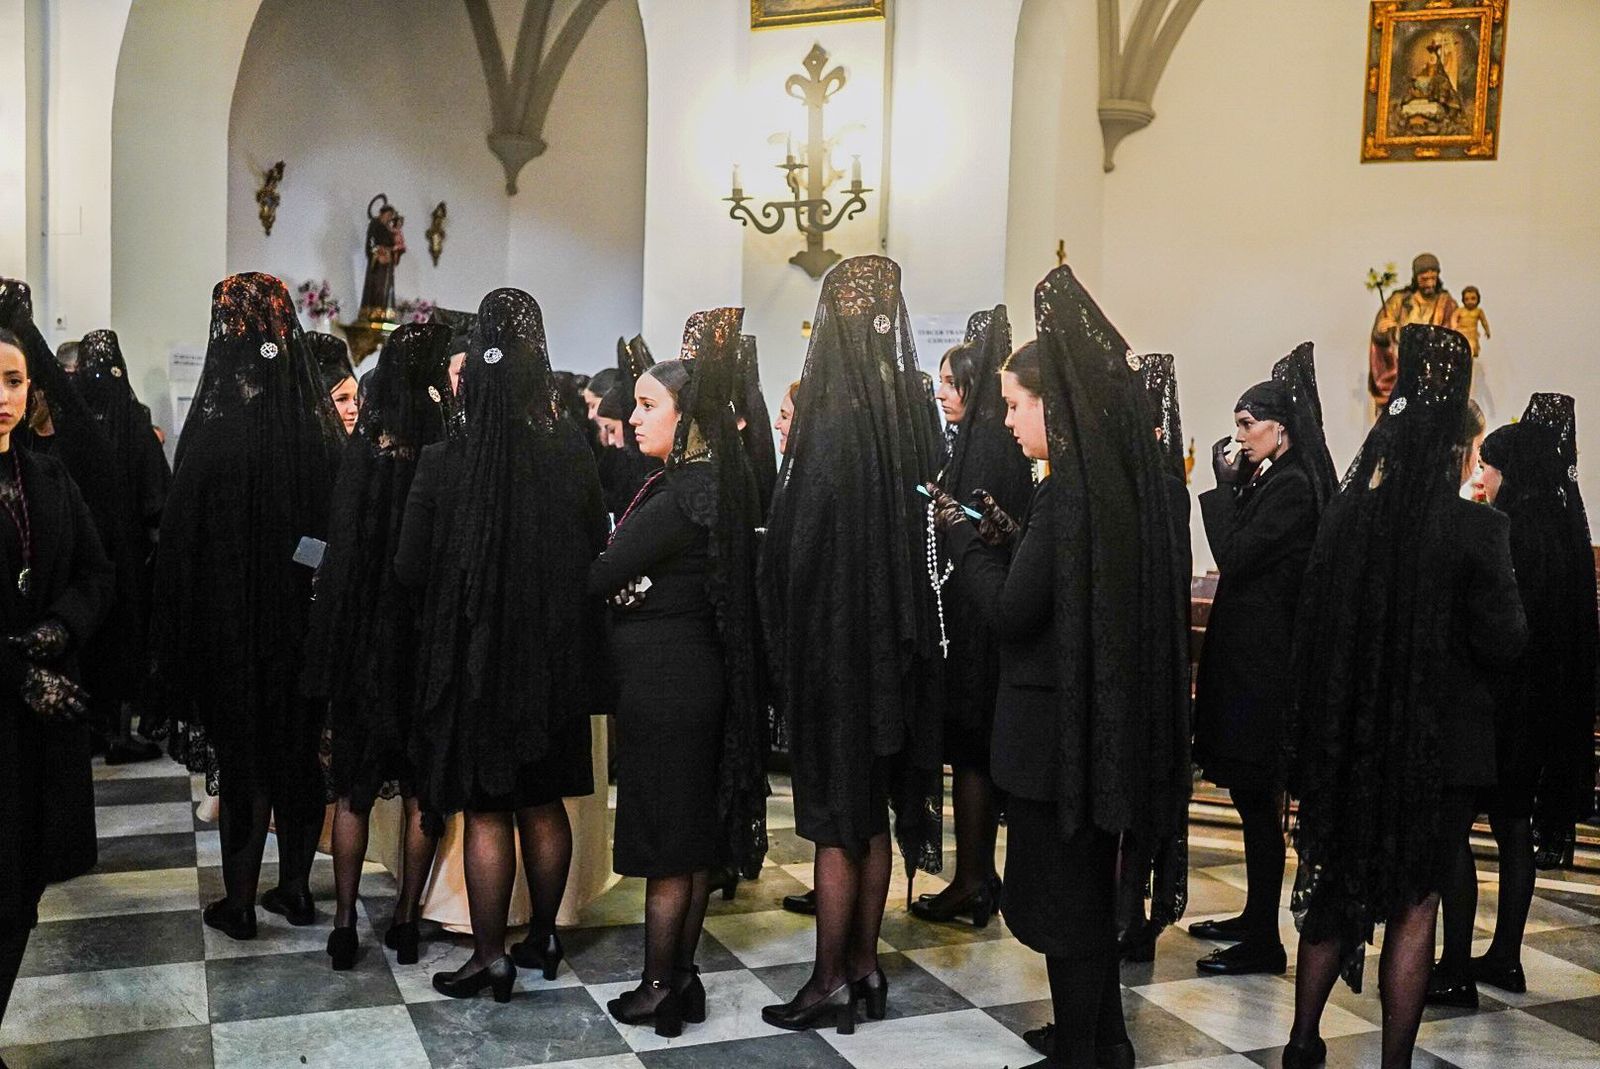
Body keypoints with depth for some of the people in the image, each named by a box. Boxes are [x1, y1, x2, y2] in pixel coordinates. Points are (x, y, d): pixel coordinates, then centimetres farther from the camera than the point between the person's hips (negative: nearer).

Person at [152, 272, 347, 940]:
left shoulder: (214, 432, -15)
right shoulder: (320, 429, -5)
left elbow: (180, 539, -10)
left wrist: (177, 632, 0)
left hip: (233, 626, -3)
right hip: (307, 620, 3)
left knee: (243, 757, 8)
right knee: (300, 751, 14)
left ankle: (240, 903, 18)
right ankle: (296, 889, 25)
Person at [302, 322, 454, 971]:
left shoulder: (363, 447, -9)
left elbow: (339, 548, -6)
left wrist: (331, 646, 2)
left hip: (362, 637, 1)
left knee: (353, 789, 13)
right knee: (423, 790, 13)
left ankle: (345, 923, 17)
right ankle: (406, 920, 19)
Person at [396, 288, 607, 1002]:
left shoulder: (443, 465, -16)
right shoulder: (573, 456, -8)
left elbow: (409, 569, -7)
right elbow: (598, 551, 3)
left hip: (474, 656, -3)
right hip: (554, 658, 4)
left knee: (486, 815, 7)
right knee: (544, 806, 16)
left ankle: (491, 959, 16)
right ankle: (543, 938, 30)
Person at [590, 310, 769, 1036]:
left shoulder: (680, 495, -19)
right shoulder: (716, 485, 8)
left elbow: (602, 576, -17)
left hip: (662, 678, -9)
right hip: (698, 674, 9)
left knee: (664, 840, 1)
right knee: (694, 836, 14)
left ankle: (659, 989, 13)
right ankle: (683, 977, 24)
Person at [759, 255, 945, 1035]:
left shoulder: (833, 424, -16)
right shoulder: (905, 417, 3)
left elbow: (792, 545, -14)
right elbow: (916, 535, 7)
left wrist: (786, 642, -1)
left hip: (833, 641, -7)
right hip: (893, 642, 7)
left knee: (837, 821, 2)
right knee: (874, 811, 14)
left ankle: (830, 985, 12)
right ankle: (864, 966, 25)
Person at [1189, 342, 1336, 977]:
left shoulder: (1289, 488, -15)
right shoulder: (1275, 482, 14)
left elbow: (1233, 556, -18)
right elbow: (1241, 555, 14)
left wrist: (1225, 484, -11)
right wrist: (1235, 481, 7)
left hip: (1261, 658, -10)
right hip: (1251, 655, 10)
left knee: (1256, 796, -4)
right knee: (1253, 794, 16)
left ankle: (1263, 943, 5)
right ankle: (1255, 919, 28)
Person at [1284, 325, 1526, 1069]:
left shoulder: (1344, 519, -4)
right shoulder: (1474, 529, -16)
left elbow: (1313, 626, 2)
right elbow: (1504, 643, -12)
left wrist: (1322, 740, 12)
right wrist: (1504, 593, 8)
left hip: (1348, 735, 4)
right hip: (1439, 742, -4)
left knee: (1336, 889, 17)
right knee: (1415, 903, 9)